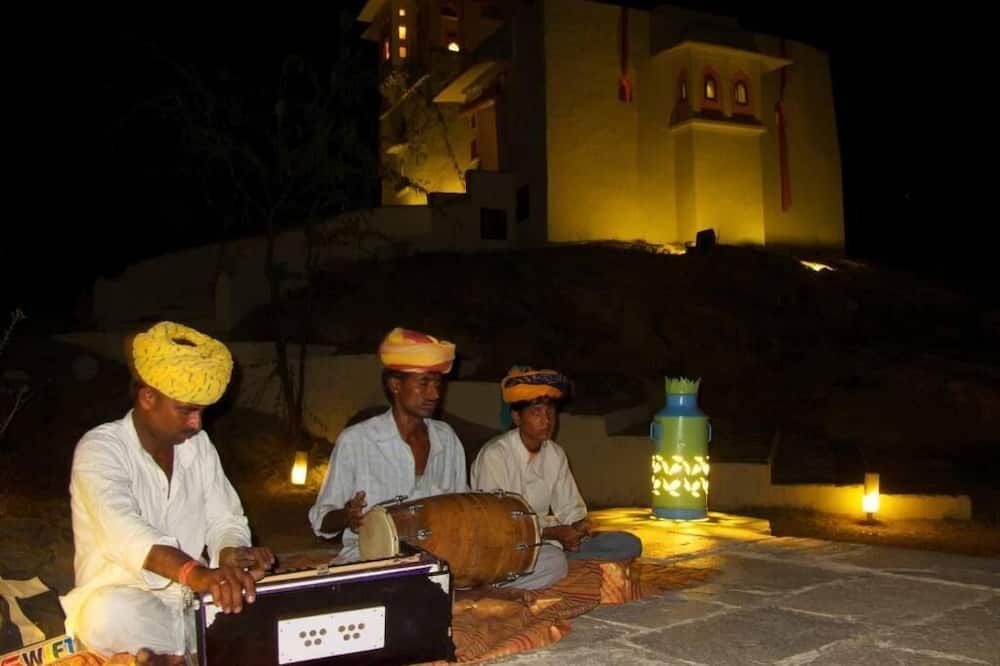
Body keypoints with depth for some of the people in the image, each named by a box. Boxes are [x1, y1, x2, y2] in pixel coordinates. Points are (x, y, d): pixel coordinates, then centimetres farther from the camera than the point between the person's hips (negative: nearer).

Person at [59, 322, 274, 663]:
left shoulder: (198, 445, 5)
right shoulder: (99, 448, -15)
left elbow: (224, 519, 3)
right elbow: (121, 528, -34)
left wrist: (232, 554, -23)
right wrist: (194, 572, -51)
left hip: (190, 594, 5)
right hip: (123, 596, -5)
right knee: (112, 612, -38)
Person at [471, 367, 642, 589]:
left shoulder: (555, 454, 9)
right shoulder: (495, 455, -14)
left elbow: (570, 506, 13)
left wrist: (579, 527, -11)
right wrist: (553, 532, -21)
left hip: (545, 538, 8)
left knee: (629, 544, -4)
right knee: (552, 562, -39)